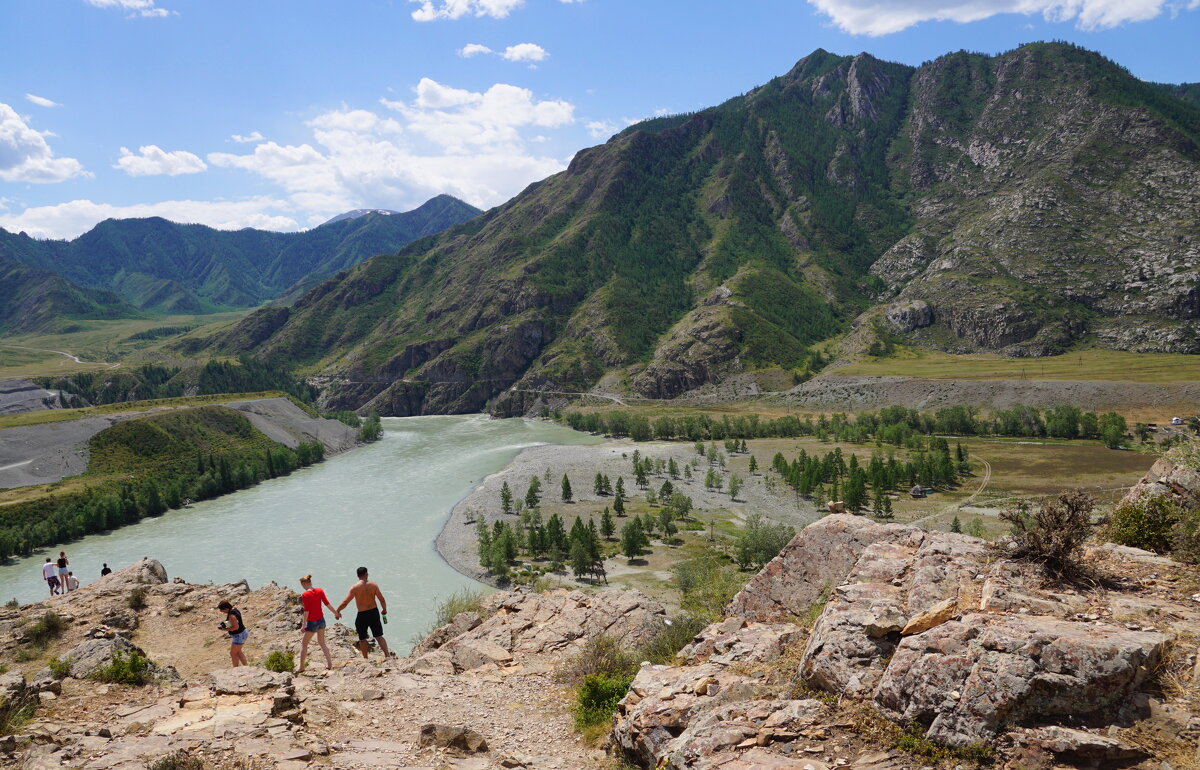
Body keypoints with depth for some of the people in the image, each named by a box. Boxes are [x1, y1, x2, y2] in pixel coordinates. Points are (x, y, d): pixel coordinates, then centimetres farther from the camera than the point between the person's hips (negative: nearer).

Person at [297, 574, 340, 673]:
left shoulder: (305, 595, -17)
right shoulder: (319, 591, -1)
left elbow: (306, 611, -19)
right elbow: (327, 604, 0)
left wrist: (304, 625, -15)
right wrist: (336, 613, 11)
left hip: (312, 622, -6)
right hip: (321, 620, 6)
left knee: (304, 643, 9)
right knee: (322, 642, 20)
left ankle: (301, 667, 11)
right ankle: (329, 663, 18)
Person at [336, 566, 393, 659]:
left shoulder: (354, 587, -11)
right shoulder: (373, 585, -3)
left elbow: (345, 602, -13)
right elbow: (382, 599, -2)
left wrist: (337, 611, 3)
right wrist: (384, 610, 14)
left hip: (362, 615, -2)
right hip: (374, 612, 2)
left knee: (362, 639, 16)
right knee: (379, 637, 8)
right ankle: (387, 655, -5)